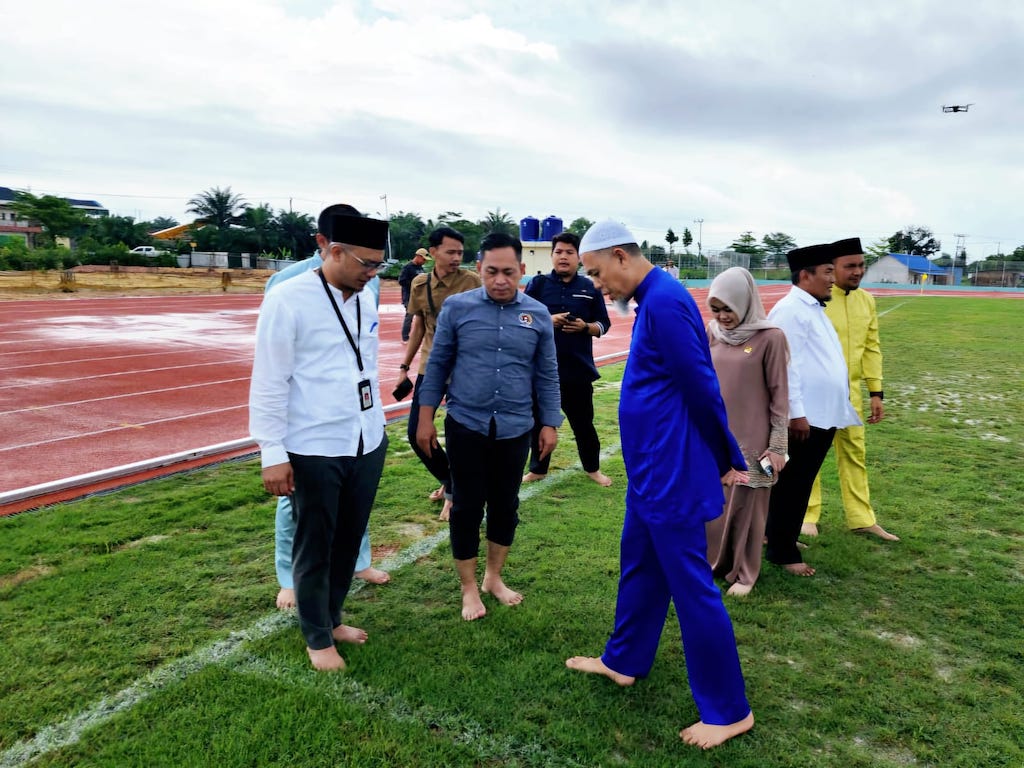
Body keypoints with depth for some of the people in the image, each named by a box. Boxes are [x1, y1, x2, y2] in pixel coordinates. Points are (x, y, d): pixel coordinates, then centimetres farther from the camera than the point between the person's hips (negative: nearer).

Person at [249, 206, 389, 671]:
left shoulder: (363, 301, 7)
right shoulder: (288, 301, -13)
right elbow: (268, 384, -12)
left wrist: (377, 428, 15)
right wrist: (272, 454, -12)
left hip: (368, 443, 6)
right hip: (314, 450, -6)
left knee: (348, 541, 19)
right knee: (314, 547, 11)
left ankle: (332, 619, 41)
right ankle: (317, 638, 32)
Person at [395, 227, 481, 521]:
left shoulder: (472, 281, -10)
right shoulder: (420, 284, 4)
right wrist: (405, 366, 16)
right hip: (429, 367, 5)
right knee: (415, 431, 8)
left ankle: (453, 493, 23)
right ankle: (447, 480, 31)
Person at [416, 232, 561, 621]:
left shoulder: (538, 315, 1)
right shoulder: (457, 307, -4)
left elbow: (547, 374, 7)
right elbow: (438, 364, 1)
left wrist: (550, 423, 5)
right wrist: (425, 417, -1)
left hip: (515, 429, 2)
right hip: (466, 425, -2)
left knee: (505, 505, 13)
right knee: (467, 506, 6)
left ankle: (494, 577, 34)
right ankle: (469, 587, 24)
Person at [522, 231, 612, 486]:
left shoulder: (590, 288, 3)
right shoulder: (538, 284, 1)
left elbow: (603, 324, 5)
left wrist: (585, 326, -14)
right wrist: (547, 320, -16)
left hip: (578, 367, 0)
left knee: (583, 421, 11)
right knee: (539, 420, 10)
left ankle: (592, 468, 30)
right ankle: (537, 469, 27)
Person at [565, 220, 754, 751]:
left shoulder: (664, 302, -21)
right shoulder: (653, 299, 11)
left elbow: (702, 388, -20)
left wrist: (729, 461, -10)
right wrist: (723, 458, 18)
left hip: (671, 473, -10)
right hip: (653, 469, 10)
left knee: (691, 587, 2)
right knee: (638, 565, 22)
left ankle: (729, 711, 18)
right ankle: (623, 661, 41)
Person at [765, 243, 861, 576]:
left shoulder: (814, 309, 17)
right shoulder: (790, 311, -15)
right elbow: (786, 366, -22)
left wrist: (837, 406, 21)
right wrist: (796, 414, -23)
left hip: (823, 415, 10)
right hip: (803, 418, -10)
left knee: (801, 485, 18)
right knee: (791, 486, 0)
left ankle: (783, 539, 31)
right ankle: (782, 552, 11)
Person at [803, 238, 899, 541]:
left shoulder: (867, 300, 6)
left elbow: (871, 348, 11)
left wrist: (876, 392, 9)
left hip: (850, 391, 6)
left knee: (855, 453, 14)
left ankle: (861, 518, 26)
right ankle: (807, 516, 20)